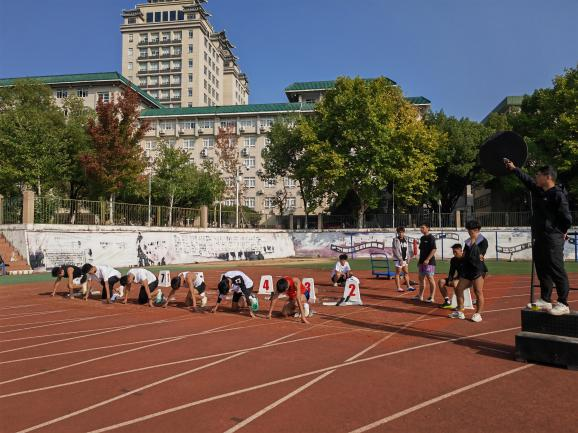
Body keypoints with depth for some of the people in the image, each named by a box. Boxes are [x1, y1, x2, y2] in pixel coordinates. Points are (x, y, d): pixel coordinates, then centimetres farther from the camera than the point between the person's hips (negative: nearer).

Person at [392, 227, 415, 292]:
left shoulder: (406, 239, 11)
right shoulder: (395, 240, -9)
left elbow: (408, 249, 15)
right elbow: (396, 250, -14)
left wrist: (408, 257, 6)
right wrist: (400, 259, -18)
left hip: (405, 259, 7)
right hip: (398, 259, -7)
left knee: (406, 273, 11)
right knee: (398, 273, -2)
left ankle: (408, 286, 17)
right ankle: (398, 288, 2)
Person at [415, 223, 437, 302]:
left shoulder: (431, 238, -11)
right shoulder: (422, 238, 15)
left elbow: (434, 250, -18)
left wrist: (427, 259, -23)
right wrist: (420, 260, 18)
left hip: (429, 262, -9)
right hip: (422, 262, 9)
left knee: (430, 278, -5)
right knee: (421, 278, 12)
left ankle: (432, 297, 1)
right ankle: (420, 296, 19)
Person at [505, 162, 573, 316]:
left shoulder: (558, 194, -14)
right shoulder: (537, 190, 11)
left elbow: (567, 219, -14)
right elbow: (526, 179, 26)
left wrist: (560, 232, -1)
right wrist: (513, 168, 28)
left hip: (553, 240, -9)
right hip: (539, 239, 9)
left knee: (557, 272, -4)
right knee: (542, 271, 14)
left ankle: (563, 304, 4)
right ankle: (545, 300, 24)